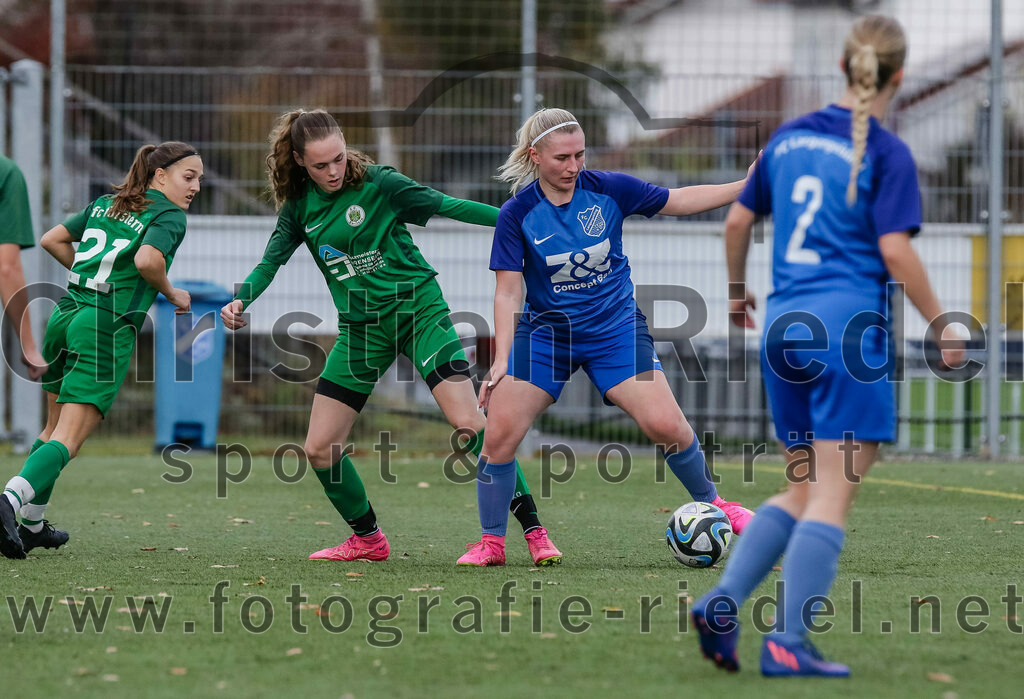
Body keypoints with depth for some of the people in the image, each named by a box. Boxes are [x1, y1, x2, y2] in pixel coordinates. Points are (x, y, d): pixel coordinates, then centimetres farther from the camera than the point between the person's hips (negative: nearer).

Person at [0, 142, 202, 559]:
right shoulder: (169, 215, -2)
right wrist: (173, 295, -3)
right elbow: (147, 260, -21)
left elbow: (51, 240, 21)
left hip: (65, 317, 7)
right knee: (68, 439, -11)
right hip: (108, 328, -7)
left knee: (55, 428, 21)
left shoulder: (105, 204, 19)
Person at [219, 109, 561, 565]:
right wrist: (240, 301, -14)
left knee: (468, 423, -19)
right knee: (319, 449, 1)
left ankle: (533, 530, -14)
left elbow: (447, 206, -10)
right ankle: (367, 540, 22)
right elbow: (271, 261, 5)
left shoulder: (377, 182, -11)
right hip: (361, 328, 5)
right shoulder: (299, 207, 2)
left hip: (417, 309, -5)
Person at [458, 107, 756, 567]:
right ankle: (491, 543, 4)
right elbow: (508, 292, -9)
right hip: (545, 334, 0)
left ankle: (711, 504, 14)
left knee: (666, 425, -12)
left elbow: (678, 201, 3)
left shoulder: (609, 189, -9)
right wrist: (502, 359, -15)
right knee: (500, 433, -12)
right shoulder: (517, 214, -11)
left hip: (615, 330, 0)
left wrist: (745, 186, -5)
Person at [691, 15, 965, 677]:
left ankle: (722, 602, 1)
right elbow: (894, 250, -14)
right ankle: (789, 644, -9)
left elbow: (738, 220, 18)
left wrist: (738, 290, 34)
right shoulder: (887, 153, -7)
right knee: (833, 496, -3)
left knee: (804, 489, 16)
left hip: (784, 326, 7)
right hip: (851, 326, -7)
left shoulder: (790, 137, 12)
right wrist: (942, 325, -3)